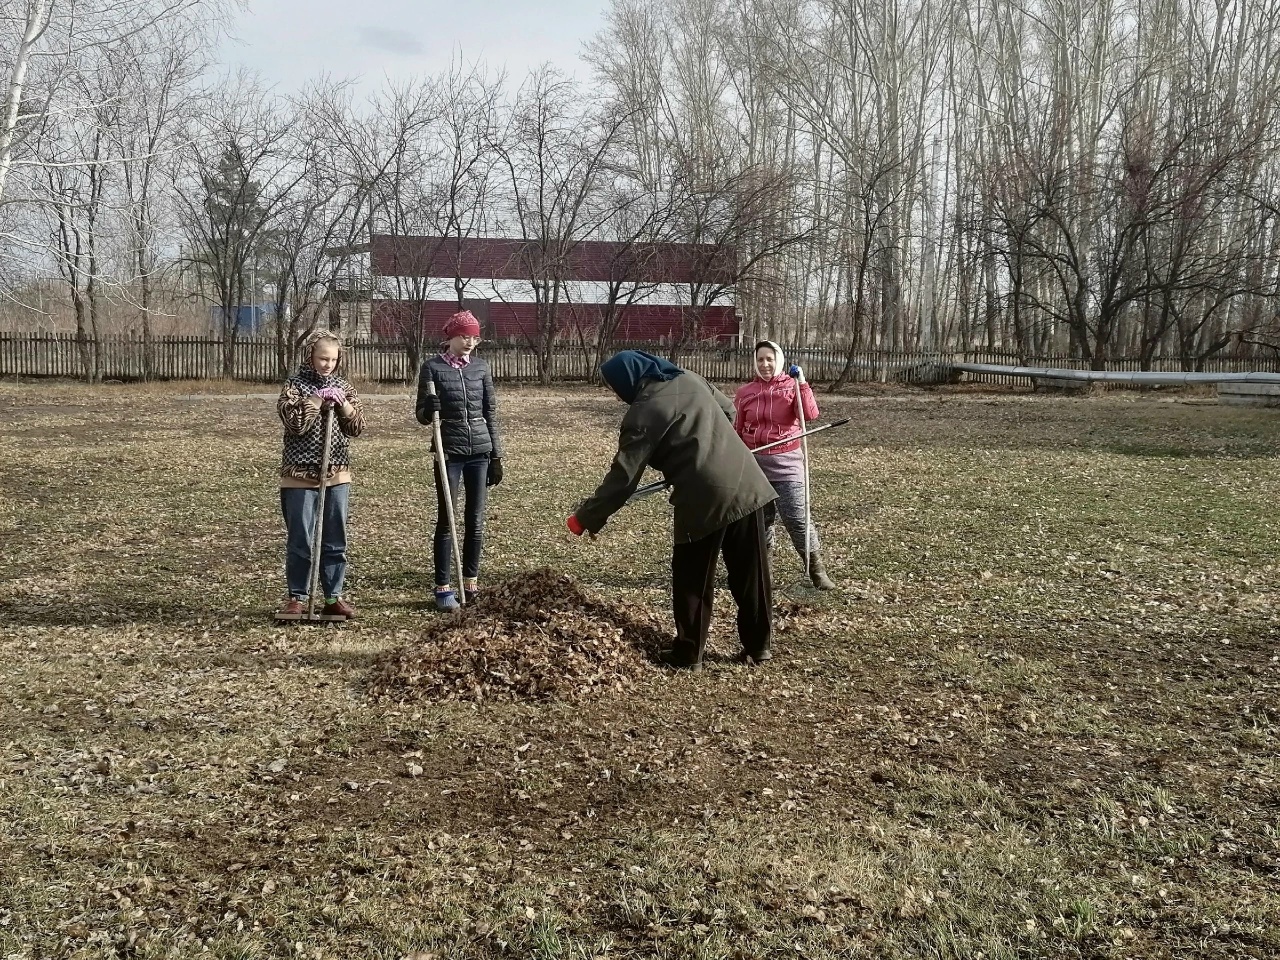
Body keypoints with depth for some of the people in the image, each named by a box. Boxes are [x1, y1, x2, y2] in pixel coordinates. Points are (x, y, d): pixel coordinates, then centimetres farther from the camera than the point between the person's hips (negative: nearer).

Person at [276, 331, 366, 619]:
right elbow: (295, 424, -15)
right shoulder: (294, 385, -2)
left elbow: (357, 427, 3)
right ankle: (297, 597, 12)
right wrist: (317, 400, -17)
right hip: (300, 476, -3)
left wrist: (343, 404, -11)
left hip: (337, 475, 4)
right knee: (301, 541, 2)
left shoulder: (343, 387, 9)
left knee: (336, 541, 7)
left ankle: (333, 598, 15)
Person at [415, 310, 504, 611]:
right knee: (446, 520, -2)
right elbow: (421, 414, 0)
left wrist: (496, 455, 8)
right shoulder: (433, 367, -3)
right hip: (449, 452, -3)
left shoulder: (481, 367, 7)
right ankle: (443, 588, 3)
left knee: (476, 520, 7)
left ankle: (471, 582, 17)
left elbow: (490, 413, 10)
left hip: (480, 451, 3)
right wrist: (430, 410, -24)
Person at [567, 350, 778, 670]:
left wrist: (586, 517, 0)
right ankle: (758, 646, 25)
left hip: (705, 498, -7)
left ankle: (688, 653, 19)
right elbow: (727, 411, 28)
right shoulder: (689, 379, 13)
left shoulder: (643, 413, -7)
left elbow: (623, 476, -8)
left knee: (692, 580, 10)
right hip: (746, 483, 7)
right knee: (751, 573, 14)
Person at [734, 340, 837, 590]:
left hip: (786, 462, -3)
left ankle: (816, 570, 1)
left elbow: (810, 415, -17)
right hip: (754, 462, 3)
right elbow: (736, 430, 9)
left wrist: (802, 384, -22)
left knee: (797, 518, -7)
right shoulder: (745, 392, 6)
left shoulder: (792, 386, -1)